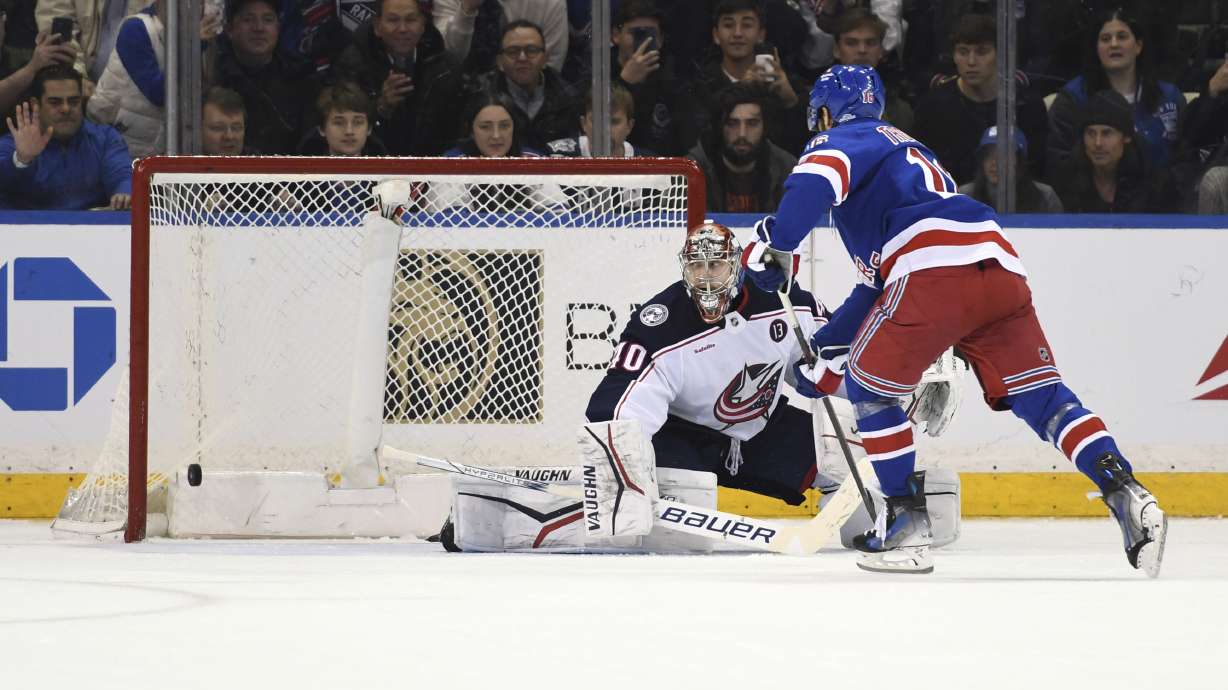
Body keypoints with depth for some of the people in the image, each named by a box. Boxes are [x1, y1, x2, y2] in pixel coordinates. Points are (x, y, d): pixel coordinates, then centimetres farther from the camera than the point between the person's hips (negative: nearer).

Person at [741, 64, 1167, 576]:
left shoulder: (842, 140, 16)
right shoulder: (907, 150, 41)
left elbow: (817, 178, -12)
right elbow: (877, 288, 42)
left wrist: (776, 242, -10)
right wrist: (824, 352, 42)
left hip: (936, 267, -7)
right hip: (1001, 271, 7)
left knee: (869, 385, 11)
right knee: (1040, 395, 5)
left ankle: (907, 524, 9)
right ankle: (1123, 493, -13)